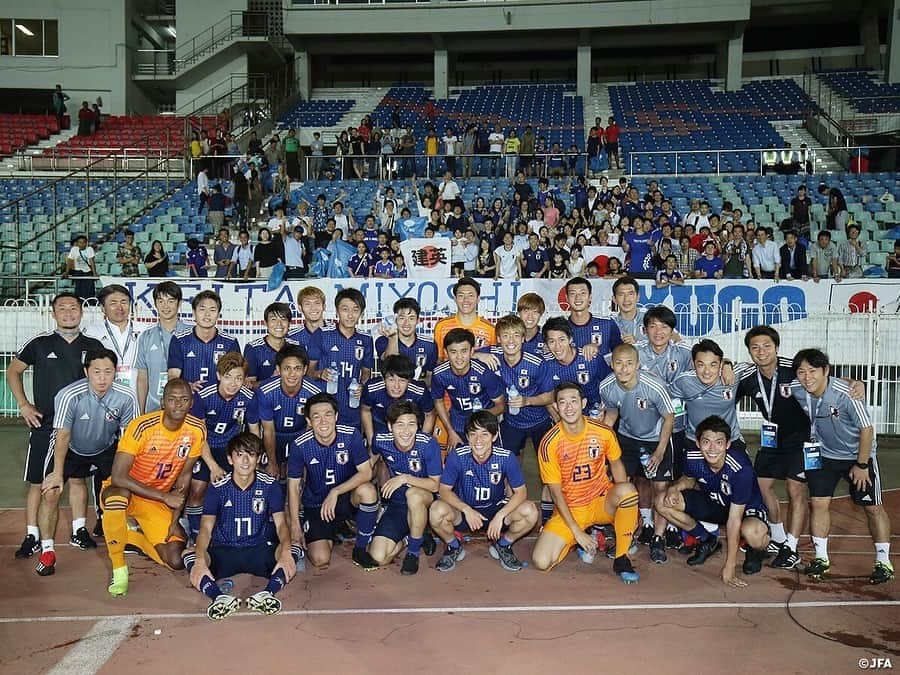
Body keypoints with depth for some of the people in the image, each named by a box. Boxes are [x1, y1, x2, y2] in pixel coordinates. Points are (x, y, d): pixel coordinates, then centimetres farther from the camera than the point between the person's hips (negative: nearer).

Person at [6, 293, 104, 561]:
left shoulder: (94, 346, 2)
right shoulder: (39, 343, -2)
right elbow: (13, 371, 9)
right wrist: (23, 404, 0)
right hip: (44, 424, -1)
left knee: (78, 478, 10)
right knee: (37, 482, 3)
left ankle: (79, 530, 22)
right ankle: (32, 536, 14)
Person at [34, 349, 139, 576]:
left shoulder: (126, 398, -26)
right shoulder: (69, 396, -32)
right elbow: (63, 436, -21)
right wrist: (58, 473, -17)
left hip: (105, 448, 2)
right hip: (71, 449, -2)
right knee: (50, 492, -14)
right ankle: (47, 551, 1)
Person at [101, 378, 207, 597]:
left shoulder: (197, 430, -13)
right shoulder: (142, 427, -25)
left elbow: (184, 475, -2)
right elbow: (118, 477, -30)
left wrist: (174, 521, -6)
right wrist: (166, 497, -30)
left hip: (157, 502, 4)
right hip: (124, 492, -3)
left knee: (176, 561, -11)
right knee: (118, 494, -41)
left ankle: (131, 534, 18)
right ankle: (119, 569, -20)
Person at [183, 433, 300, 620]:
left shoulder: (269, 485, -3)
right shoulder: (218, 488, -4)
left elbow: (280, 523, -8)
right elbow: (206, 528, -12)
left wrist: (285, 551, -30)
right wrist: (200, 559, -32)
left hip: (259, 550, 0)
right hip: (223, 551, 0)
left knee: (294, 552, -29)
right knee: (188, 555, -30)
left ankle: (267, 593, -49)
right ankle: (220, 597, -50)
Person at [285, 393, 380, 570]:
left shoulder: (351, 435, -17)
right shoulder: (300, 445, -15)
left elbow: (366, 473, -18)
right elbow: (293, 485, -6)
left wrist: (335, 492, -28)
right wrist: (295, 525, -8)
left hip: (347, 497, 0)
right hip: (315, 504, 0)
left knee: (368, 491, -35)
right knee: (320, 560, -18)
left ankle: (360, 549, -12)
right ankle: (333, 532, 20)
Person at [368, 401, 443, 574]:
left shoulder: (428, 443, -24)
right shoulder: (381, 440, -14)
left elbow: (435, 485, -18)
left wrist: (405, 478, -29)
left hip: (424, 500, -3)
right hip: (396, 503, 3)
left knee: (413, 494, -40)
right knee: (379, 557, -16)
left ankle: (413, 550, -16)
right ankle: (412, 537, 14)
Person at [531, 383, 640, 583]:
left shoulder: (603, 432, -11)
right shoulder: (549, 443, -16)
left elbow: (615, 463, 8)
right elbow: (556, 492, -11)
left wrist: (627, 506, -4)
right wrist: (577, 532, -14)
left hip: (601, 502, 1)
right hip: (569, 509, -1)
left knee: (627, 489, -33)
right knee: (541, 561, -20)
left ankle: (622, 559, -14)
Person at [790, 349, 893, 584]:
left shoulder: (847, 394, -30)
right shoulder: (795, 391, -18)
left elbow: (867, 429, -20)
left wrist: (861, 465, -15)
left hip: (858, 455, -3)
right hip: (823, 454, 3)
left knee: (873, 507, 1)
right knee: (818, 503, -2)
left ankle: (884, 563, 15)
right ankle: (821, 559, 11)